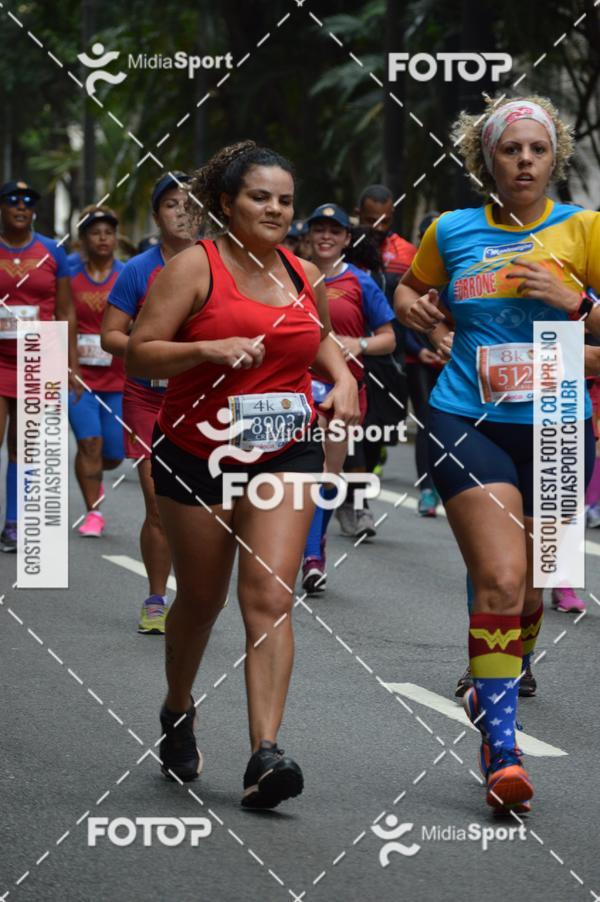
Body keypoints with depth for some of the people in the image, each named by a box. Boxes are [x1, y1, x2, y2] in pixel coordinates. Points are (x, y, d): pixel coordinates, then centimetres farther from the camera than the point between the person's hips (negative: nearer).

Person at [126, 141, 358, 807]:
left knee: (270, 597, -13)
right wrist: (209, 349, -25)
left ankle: (265, 754, -20)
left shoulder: (305, 277, 8)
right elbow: (139, 354, -11)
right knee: (200, 598, 11)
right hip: (196, 453, -2)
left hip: (285, 453, 2)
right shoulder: (194, 267, -7)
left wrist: (341, 377, 10)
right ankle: (177, 715, 39)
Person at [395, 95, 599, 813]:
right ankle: (500, 751, -14)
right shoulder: (451, 231, 8)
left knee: (531, 593, 9)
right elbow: (410, 289, 26)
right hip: (468, 423, -1)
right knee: (501, 580, -17)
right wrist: (413, 309, 6)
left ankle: (491, 695, 37)